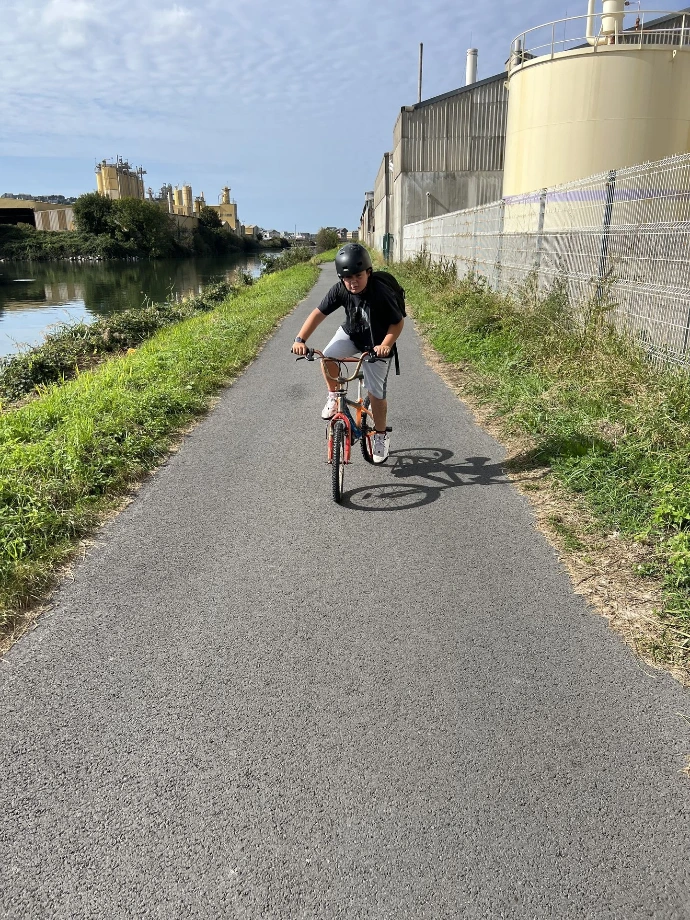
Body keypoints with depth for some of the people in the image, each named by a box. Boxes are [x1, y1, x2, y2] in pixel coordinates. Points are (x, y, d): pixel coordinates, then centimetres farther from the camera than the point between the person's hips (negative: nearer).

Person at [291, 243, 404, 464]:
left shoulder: (381, 293, -30)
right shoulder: (340, 290, -20)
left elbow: (398, 322, -19)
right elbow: (318, 313, -16)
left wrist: (385, 345, -35)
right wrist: (300, 339, -27)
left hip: (376, 346, -3)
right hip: (350, 333, 3)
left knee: (376, 393, -2)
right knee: (328, 357, -28)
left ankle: (381, 436, 21)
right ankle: (333, 395, 1)